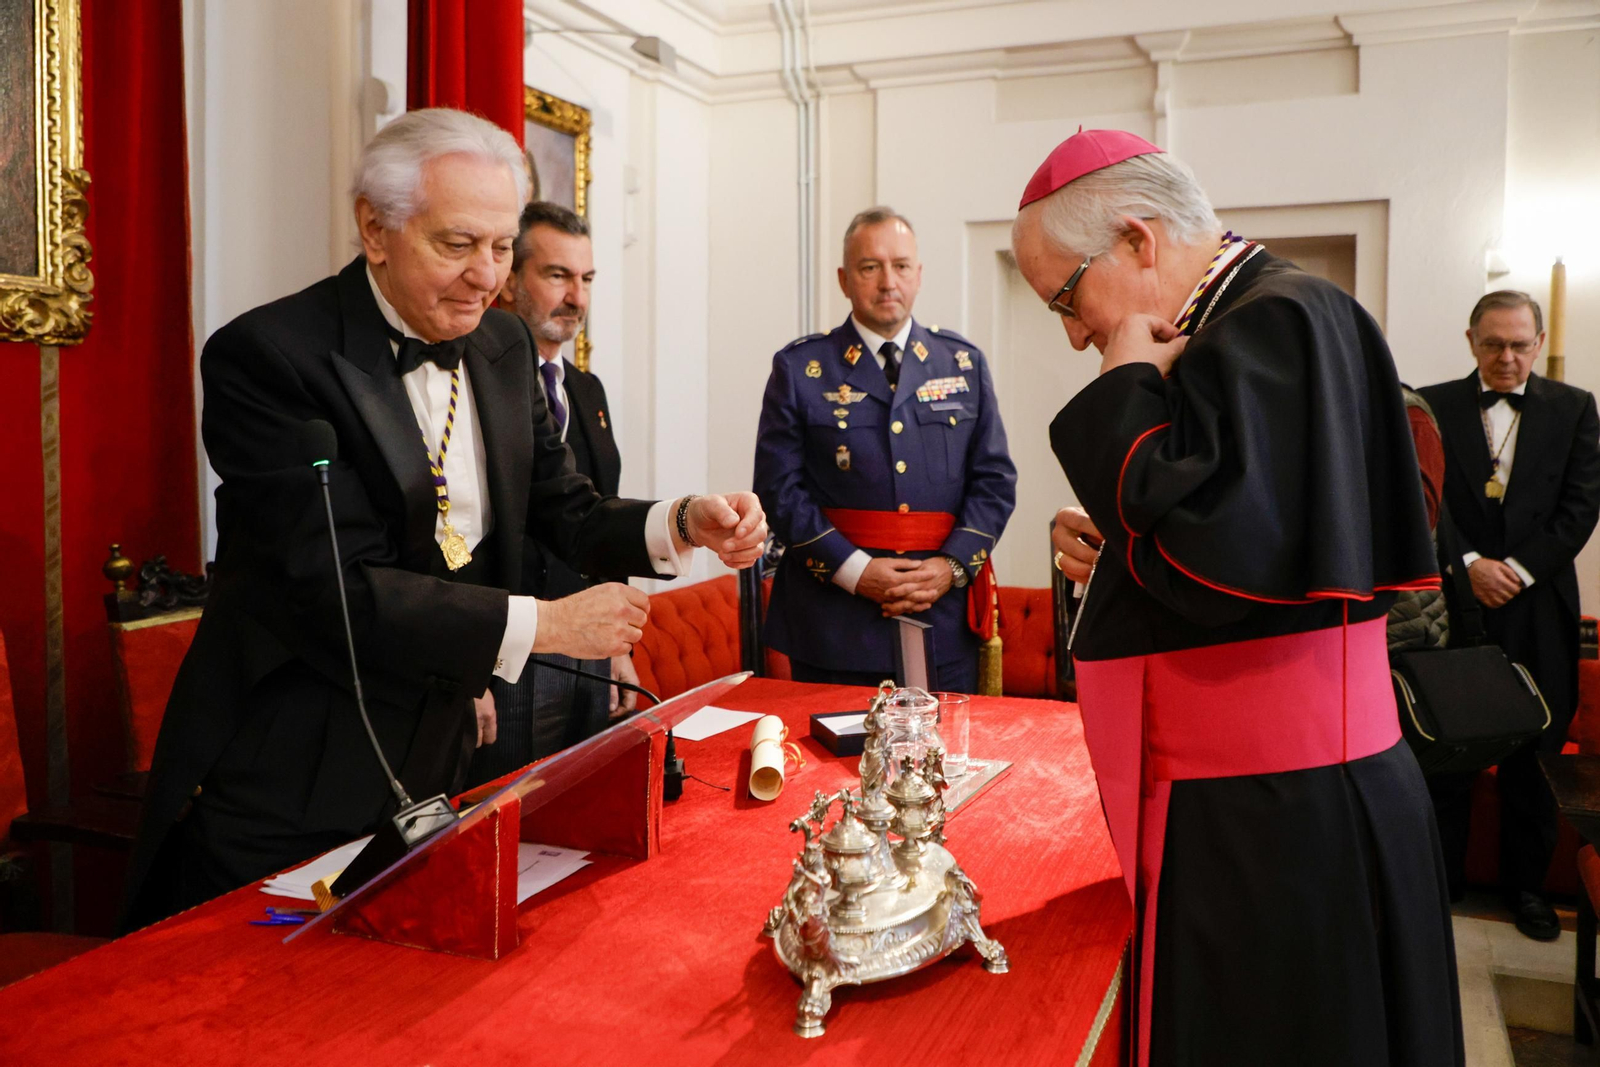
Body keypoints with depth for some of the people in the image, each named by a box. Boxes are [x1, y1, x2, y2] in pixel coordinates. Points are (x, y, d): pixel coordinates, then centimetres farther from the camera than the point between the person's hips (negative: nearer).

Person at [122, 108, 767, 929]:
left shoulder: (502, 346, 4)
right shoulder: (267, 357, -18)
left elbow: (563, 510, 7)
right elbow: (333, 588, -23)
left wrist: (685, 523, -12)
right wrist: (544, 624, -22)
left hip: (440, 755, 7)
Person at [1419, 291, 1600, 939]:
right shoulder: (1434, 406, 4)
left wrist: (1516, 568, -10)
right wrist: (1469, 564, -14)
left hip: (1537, 609, 1)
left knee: (1533, 755, 8)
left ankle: (1526, 884, 22)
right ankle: (1439, 878, 19)